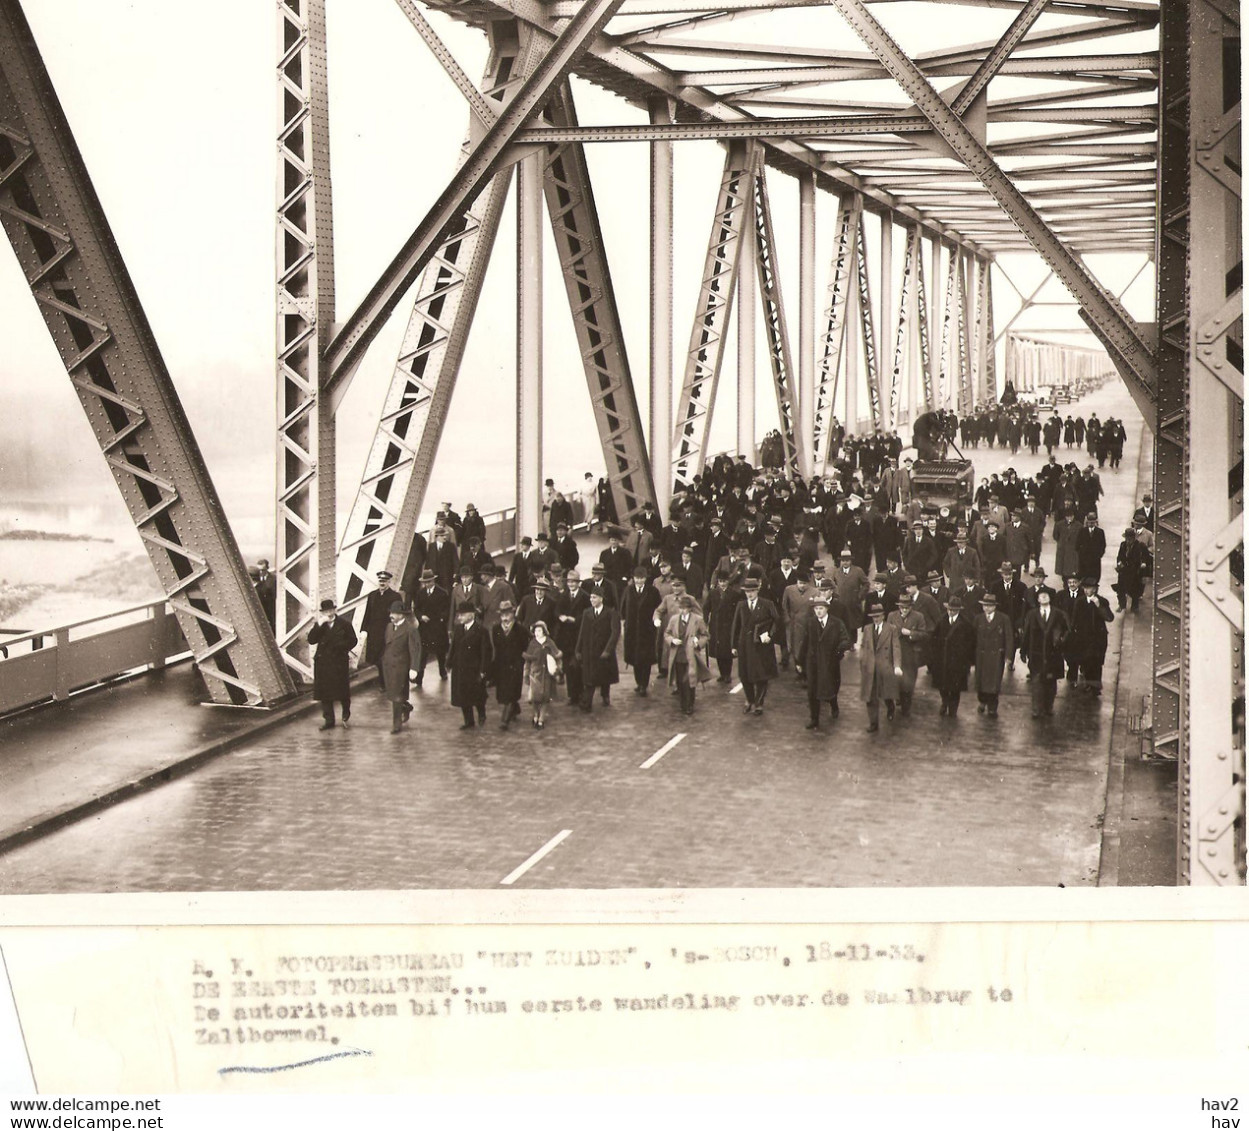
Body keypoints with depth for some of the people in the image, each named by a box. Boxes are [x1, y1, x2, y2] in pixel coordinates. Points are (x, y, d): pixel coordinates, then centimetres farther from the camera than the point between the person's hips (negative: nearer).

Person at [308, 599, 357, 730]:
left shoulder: (345, 624, -1)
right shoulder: (319, 625, 6)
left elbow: (352, 641, 4)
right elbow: (311, 640, -7)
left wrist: (340, 646, -11)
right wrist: (319, 625, -16)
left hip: (340, 662, -2)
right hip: (323, 663, 3)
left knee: (342, 689, 3)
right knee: (324, 693, 2)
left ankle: (346, 714, 30)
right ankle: (329, 721, 9)